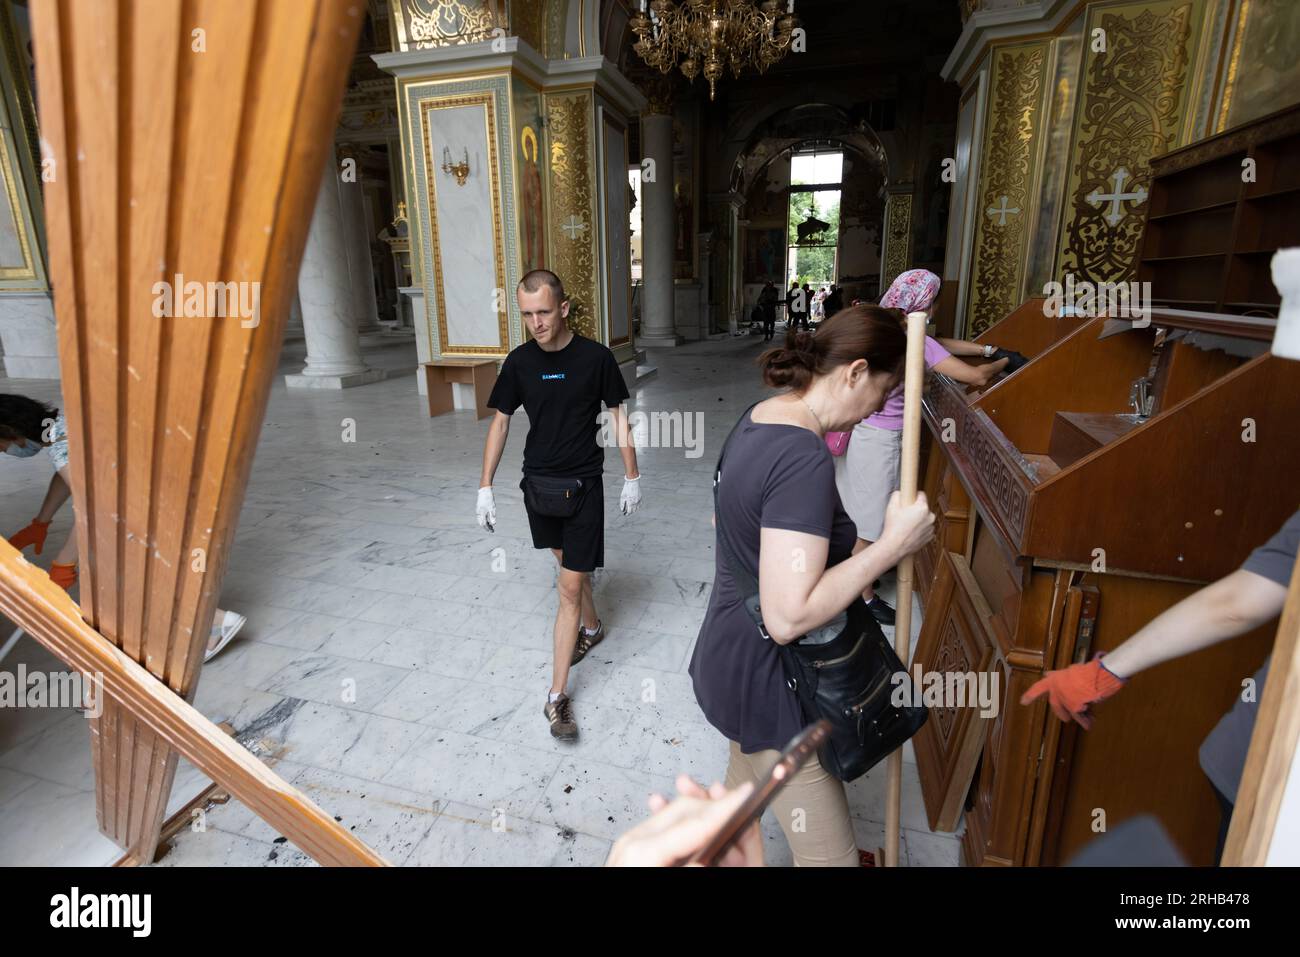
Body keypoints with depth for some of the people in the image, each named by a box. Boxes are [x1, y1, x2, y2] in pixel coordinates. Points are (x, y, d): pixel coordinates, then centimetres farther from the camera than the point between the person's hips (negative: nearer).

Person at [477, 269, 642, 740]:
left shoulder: (595, 357, -11)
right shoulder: (519, 361, -3)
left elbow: (618, 415, -1)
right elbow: (500, 421, 4)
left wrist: (632, 477, 1)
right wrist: (485, 487, 1)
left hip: (583, 485, -3)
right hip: (538, 482, 4)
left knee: (570, 587, -3)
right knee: (569, 564, 22)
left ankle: (557, 695, 6)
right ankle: (592, 626, 48)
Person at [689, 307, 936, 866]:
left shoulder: (759, 418, 1)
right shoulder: (805, 459, -29)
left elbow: (722, 517, 17)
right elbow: (789, 617, -32)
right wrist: (893, 545, -24)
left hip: (732, 656, 9)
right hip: (768, 682, -9)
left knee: (743, 791, 32)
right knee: (830, 855, 11)